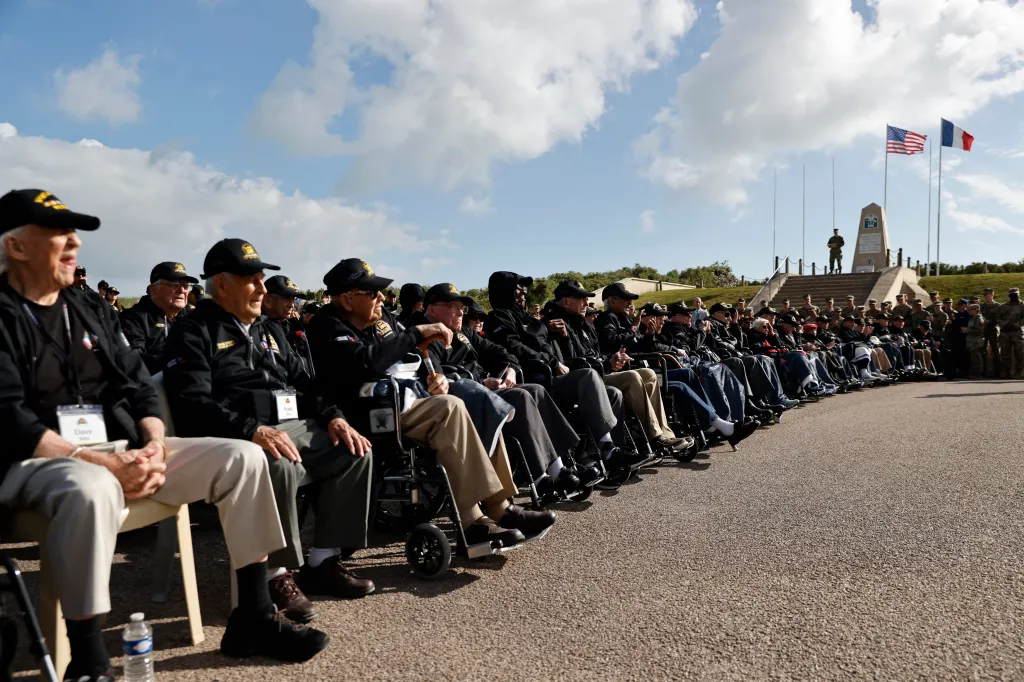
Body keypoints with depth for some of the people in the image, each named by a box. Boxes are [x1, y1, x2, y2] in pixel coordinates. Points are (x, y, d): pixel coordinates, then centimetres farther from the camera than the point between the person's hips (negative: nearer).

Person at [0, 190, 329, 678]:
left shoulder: (91, 308, 14)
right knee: (92, 489, -42)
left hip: (124, 450, 7)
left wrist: (154, 447, -9)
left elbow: (138, 387, 10)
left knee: (242, 458, -9)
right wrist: (100, 462, -24)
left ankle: (252, 618, -4)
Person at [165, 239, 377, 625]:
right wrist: (253, 430, -28)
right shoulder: (194, 333, -2)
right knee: (281, 465, -37)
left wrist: (333, 417, 2)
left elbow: (302, 384, 21)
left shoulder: (269, 331, 23)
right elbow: (194, 403, -15)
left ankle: (323, 562, -3)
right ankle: (277, 575, -18)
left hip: (293, 426, 8)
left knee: (355, 451, -9)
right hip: (234, 438, -8)